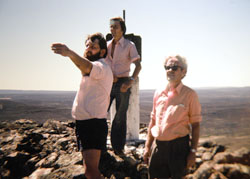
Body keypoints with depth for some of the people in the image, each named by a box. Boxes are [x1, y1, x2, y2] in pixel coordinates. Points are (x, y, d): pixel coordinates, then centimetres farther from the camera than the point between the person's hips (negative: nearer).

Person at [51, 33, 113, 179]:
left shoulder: (102, 67, -15)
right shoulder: (94, 70, 19)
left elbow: (87, 67, -38)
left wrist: (70, 53, -57)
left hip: (94, 123, -10)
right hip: (83, 122, 11)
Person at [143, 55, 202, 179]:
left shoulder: (189, 94, -4)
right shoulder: (158, 93, 8)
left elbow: (195, 125, -4)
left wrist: (193, 152, -8)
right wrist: (147, 146, 12)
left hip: (178, 145, -4)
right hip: (157, 145, 4)